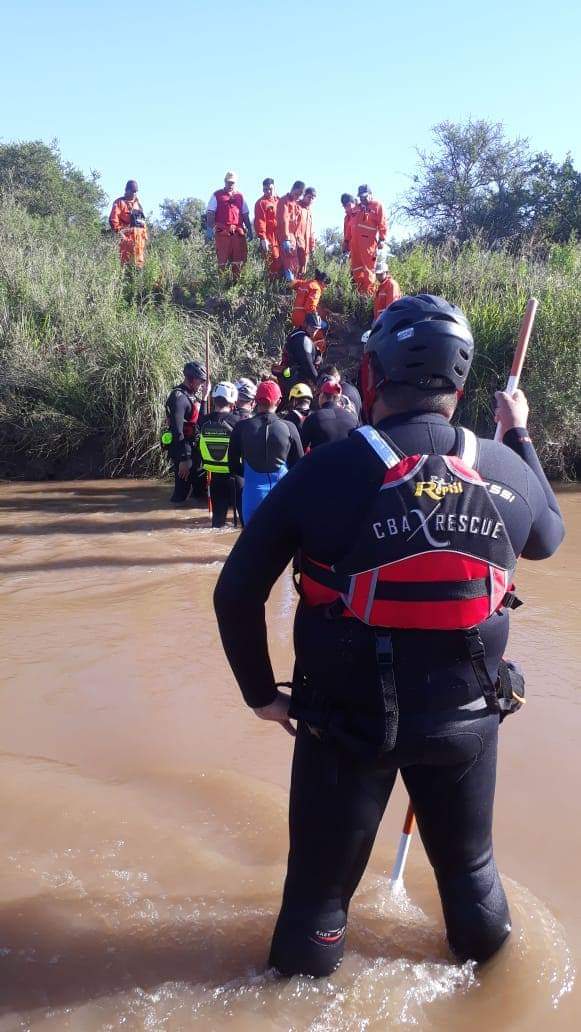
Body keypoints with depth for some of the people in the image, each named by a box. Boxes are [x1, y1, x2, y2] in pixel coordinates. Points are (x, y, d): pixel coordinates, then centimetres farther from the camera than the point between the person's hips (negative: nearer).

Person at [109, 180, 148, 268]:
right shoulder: (120, 202, 2)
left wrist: (145, 234, 17)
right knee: (127, 261, -10)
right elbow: (113, 219, -9)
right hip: (127, 236, -7)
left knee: (139, 261, 6)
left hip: (139, 235, 7)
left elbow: (142, 220, 25)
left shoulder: (137, 202, 24)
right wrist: (119, 231, -14)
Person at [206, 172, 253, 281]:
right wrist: (209, 229, -9)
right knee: (223, 259, -4)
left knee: (238, 259, 2)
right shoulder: (217, 195, 9)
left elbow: (245, 215, 20)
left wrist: (249, 230, 13)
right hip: (222, 231, -3)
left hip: (238, 231, 3)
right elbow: (210, 213, 2)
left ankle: (237, 281, 8)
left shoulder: (240, 196, 19)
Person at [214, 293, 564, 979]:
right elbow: (549, 536, 14)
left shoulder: (326, 473, -18)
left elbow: (236, 595, -15)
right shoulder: (506, 472, -9)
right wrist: (521, 436, 25)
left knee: (320, 882, 18)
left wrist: (261, 692, 1)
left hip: (347, 720, -3)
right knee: (470, 866, 28)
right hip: (467, 717, 3)